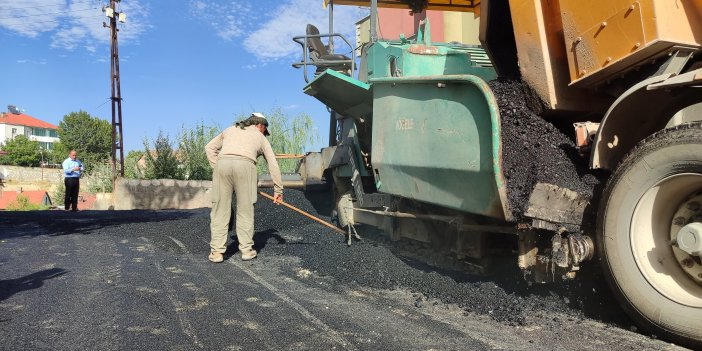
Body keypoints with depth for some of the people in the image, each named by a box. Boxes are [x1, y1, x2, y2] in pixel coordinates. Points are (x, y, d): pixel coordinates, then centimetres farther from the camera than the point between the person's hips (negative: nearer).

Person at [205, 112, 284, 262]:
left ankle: (217, 252, 7)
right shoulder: (261, 138, 26)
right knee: (245, 210, 9)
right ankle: (246, 249, 13)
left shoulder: (230, 130, 33)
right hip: (245, 165, -2)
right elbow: (273, 165, 24)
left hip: (222, 164, 2)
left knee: (220, 209, 7)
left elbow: (209, 148, 28)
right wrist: (278, 190, 27)